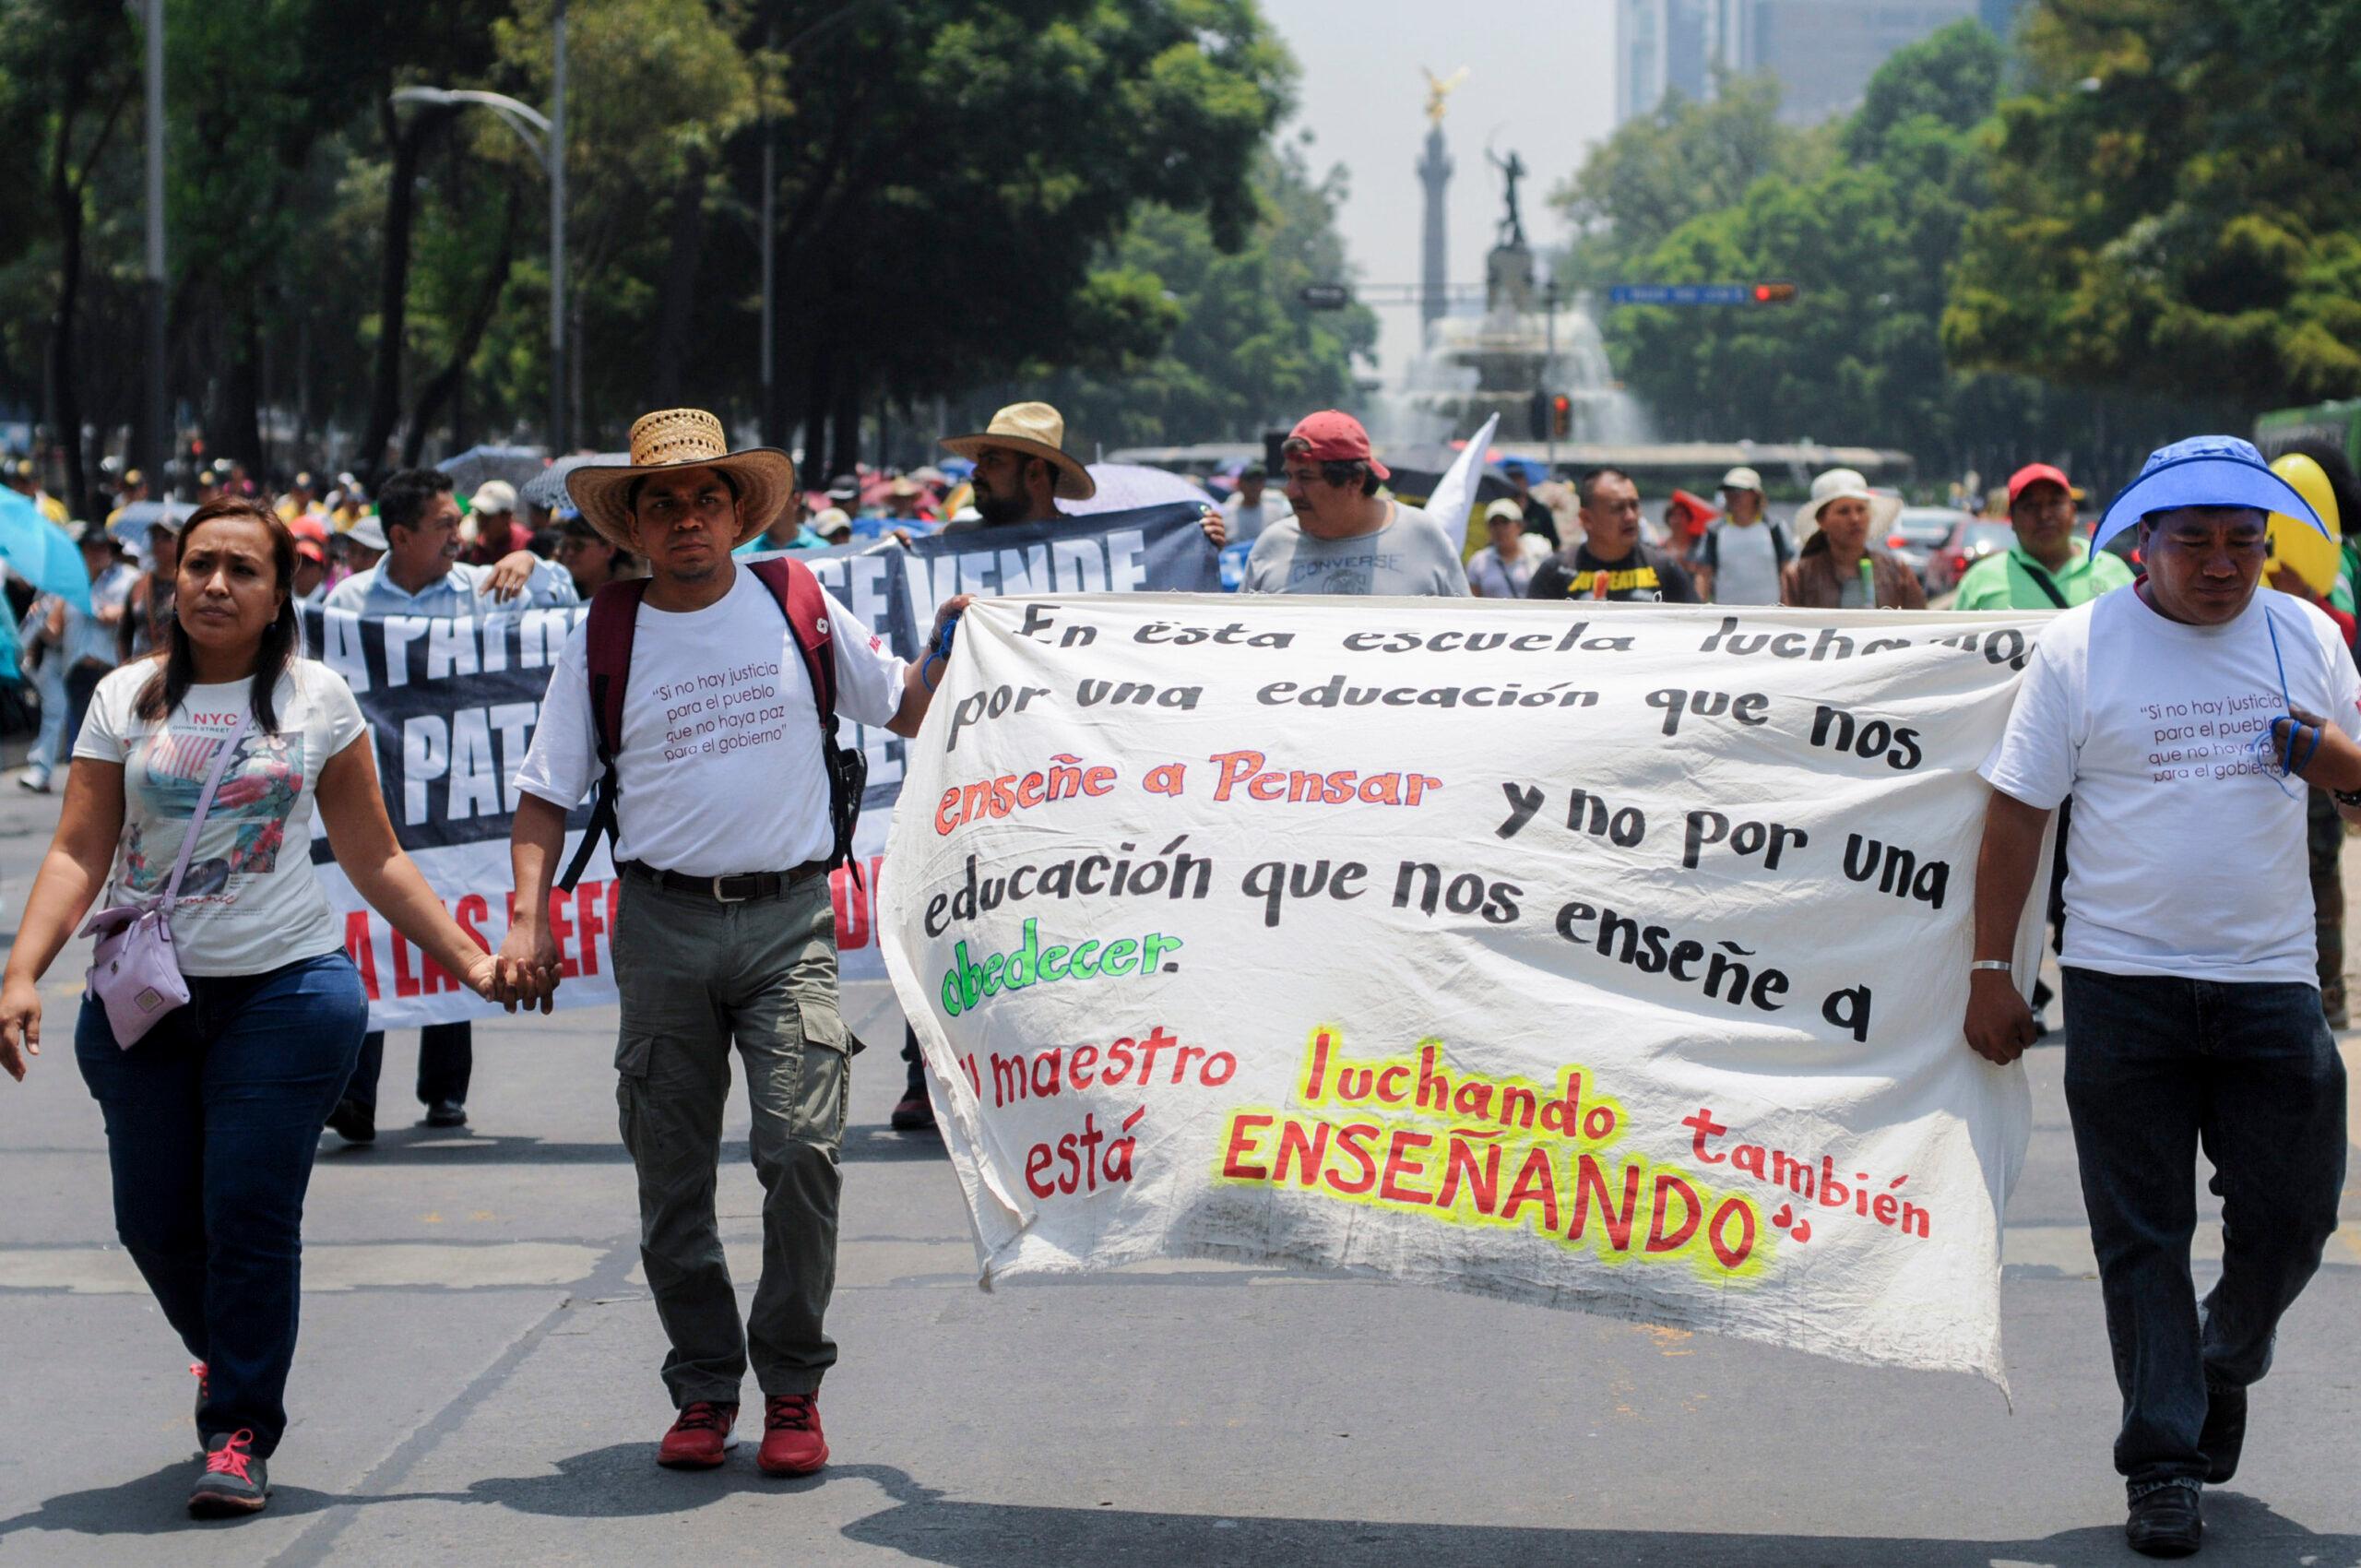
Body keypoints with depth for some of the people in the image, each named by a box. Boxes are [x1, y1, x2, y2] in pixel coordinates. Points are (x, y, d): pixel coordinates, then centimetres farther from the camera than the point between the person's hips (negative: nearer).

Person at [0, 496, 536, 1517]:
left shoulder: (317, 700, 4)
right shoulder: (127, 699, 5)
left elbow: (375, 860, 8)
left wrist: (469, 959, 3)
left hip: (285, 985, -2)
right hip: (144, 998, 2)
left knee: (250, 1215, -8)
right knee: (155, 1220, 6)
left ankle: (239, 1435, 3)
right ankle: (226, 1351, 36)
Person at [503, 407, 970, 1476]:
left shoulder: (800, 608, 6)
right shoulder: (602, 646, 6)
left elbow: (904, 712, 14)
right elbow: (547, 793, 7)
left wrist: (948, 650, -5)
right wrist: (528, 915, -5)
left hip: (788, 916, -1)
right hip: (663, 922, 1)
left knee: (801, 1148, -13)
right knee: (671, 1175, 5)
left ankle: (792, 1386, 1)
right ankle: (704, 1387, 19)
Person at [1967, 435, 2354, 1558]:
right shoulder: (2080, 647, -3)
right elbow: (2017, 813, -1)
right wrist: (1991, 971, -3)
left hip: (2269, 981, 3)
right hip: (2123, 984, -2)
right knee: (2141, 1234, 2)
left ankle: (2226, 1362, 34)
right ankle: (2163, 1464, 10)